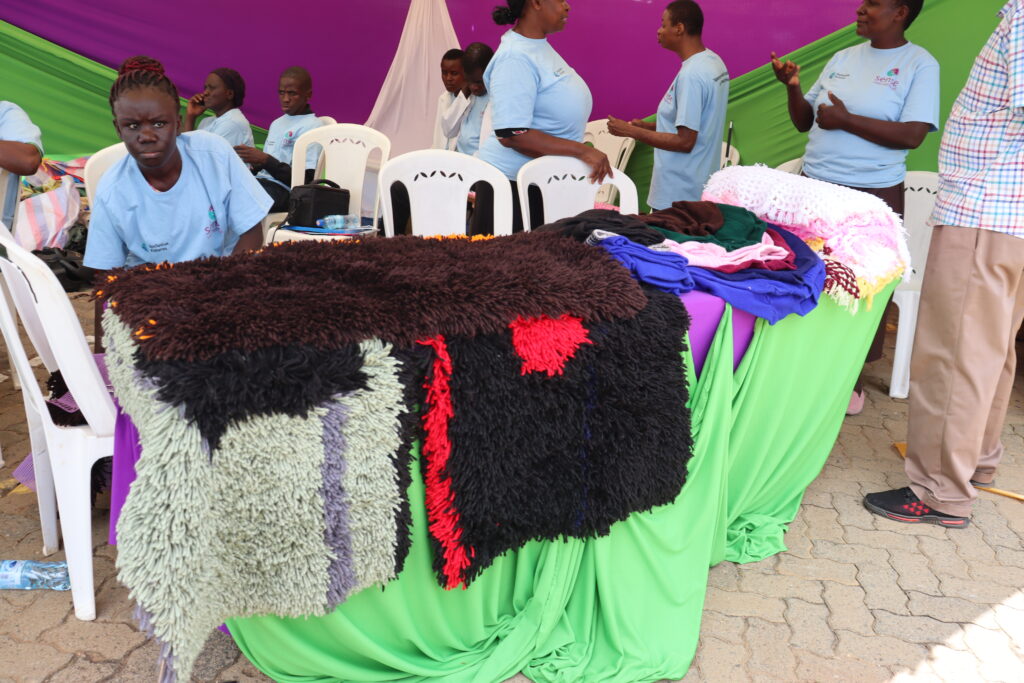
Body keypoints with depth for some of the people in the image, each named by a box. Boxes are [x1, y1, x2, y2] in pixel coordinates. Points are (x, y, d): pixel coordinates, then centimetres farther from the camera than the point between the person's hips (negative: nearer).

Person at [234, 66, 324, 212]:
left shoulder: (312, 125, -1)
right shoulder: (277, 123, 25)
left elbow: (305, 179, -10)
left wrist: (265, 160, -17)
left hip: (282, 190, -7)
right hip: (261, 181, 7)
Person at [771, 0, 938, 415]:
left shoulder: (920, 65, -3)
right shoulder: (843, 58, 11)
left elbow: (912, 135, -14)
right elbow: (805, 122, 13)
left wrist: (846, 120, -15)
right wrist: (793, 87, -5)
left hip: (873, 197, -4)